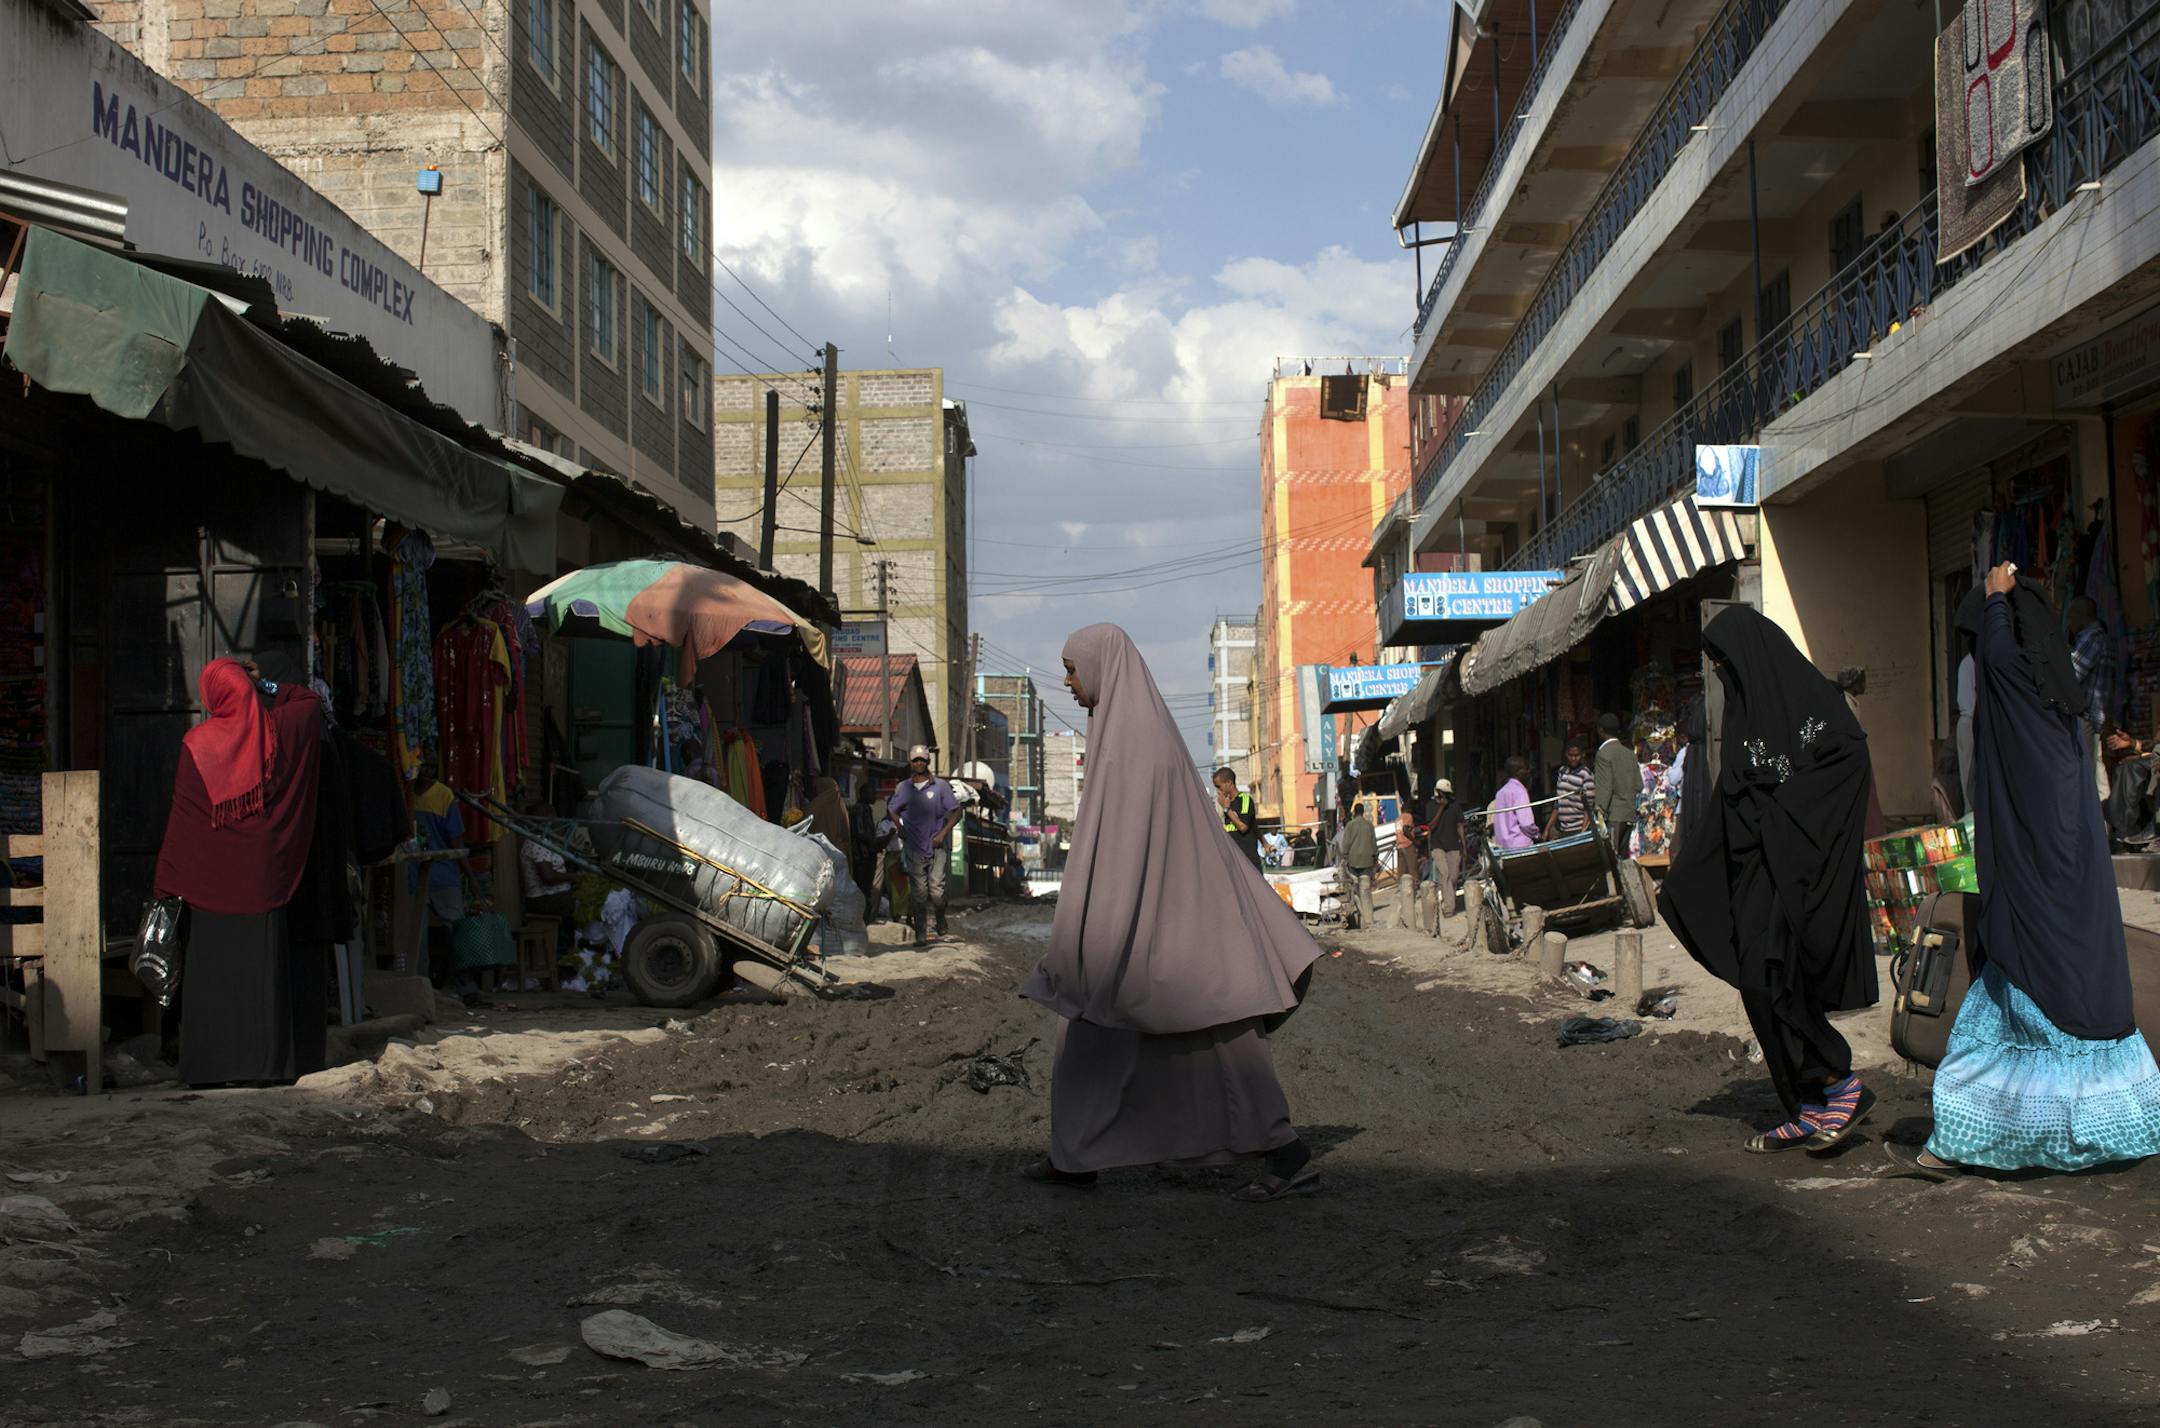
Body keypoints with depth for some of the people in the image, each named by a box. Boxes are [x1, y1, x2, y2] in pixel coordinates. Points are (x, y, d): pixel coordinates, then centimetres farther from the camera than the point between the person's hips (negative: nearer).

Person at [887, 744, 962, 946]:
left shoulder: (940, 785, 1)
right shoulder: (903, 788, 7)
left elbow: (956, 811, 4)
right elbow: (892, 809, 23)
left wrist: (943, 833, -6)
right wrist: (901, 829, 9)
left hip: (937, 846, -2)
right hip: (914, 848, 2)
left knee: (936, 890, -7)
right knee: (918, 892, 0)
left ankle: (941, 921, 21)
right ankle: (921, 935, 4)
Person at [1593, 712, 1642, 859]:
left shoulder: (1603, 753, -10)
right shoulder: (1630, 753, 11)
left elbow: (1605, 787, -15)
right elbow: (1639, 786, 13)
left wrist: (1599, 812, -15)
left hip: (1613, 815, -7)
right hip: (1630, 814, 7)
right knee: (1624, 855, 11)